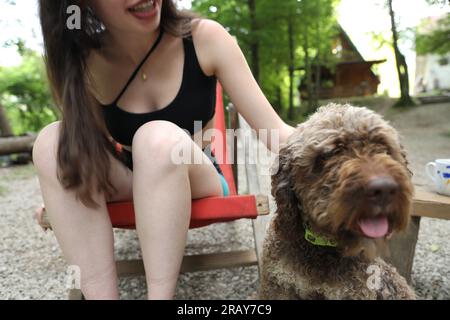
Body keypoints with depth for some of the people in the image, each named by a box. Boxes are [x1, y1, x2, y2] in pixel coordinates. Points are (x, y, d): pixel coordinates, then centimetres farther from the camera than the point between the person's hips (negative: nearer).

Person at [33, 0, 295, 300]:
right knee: (53, 141, -22)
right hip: (130, 189, 3)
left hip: (199, 184, -2)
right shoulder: (82, 65, -9)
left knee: (159, 138, -32)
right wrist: (60, 196, -8)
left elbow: (274, 131, -19)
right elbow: (86, 150, 6)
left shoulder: (204, 38, -15)